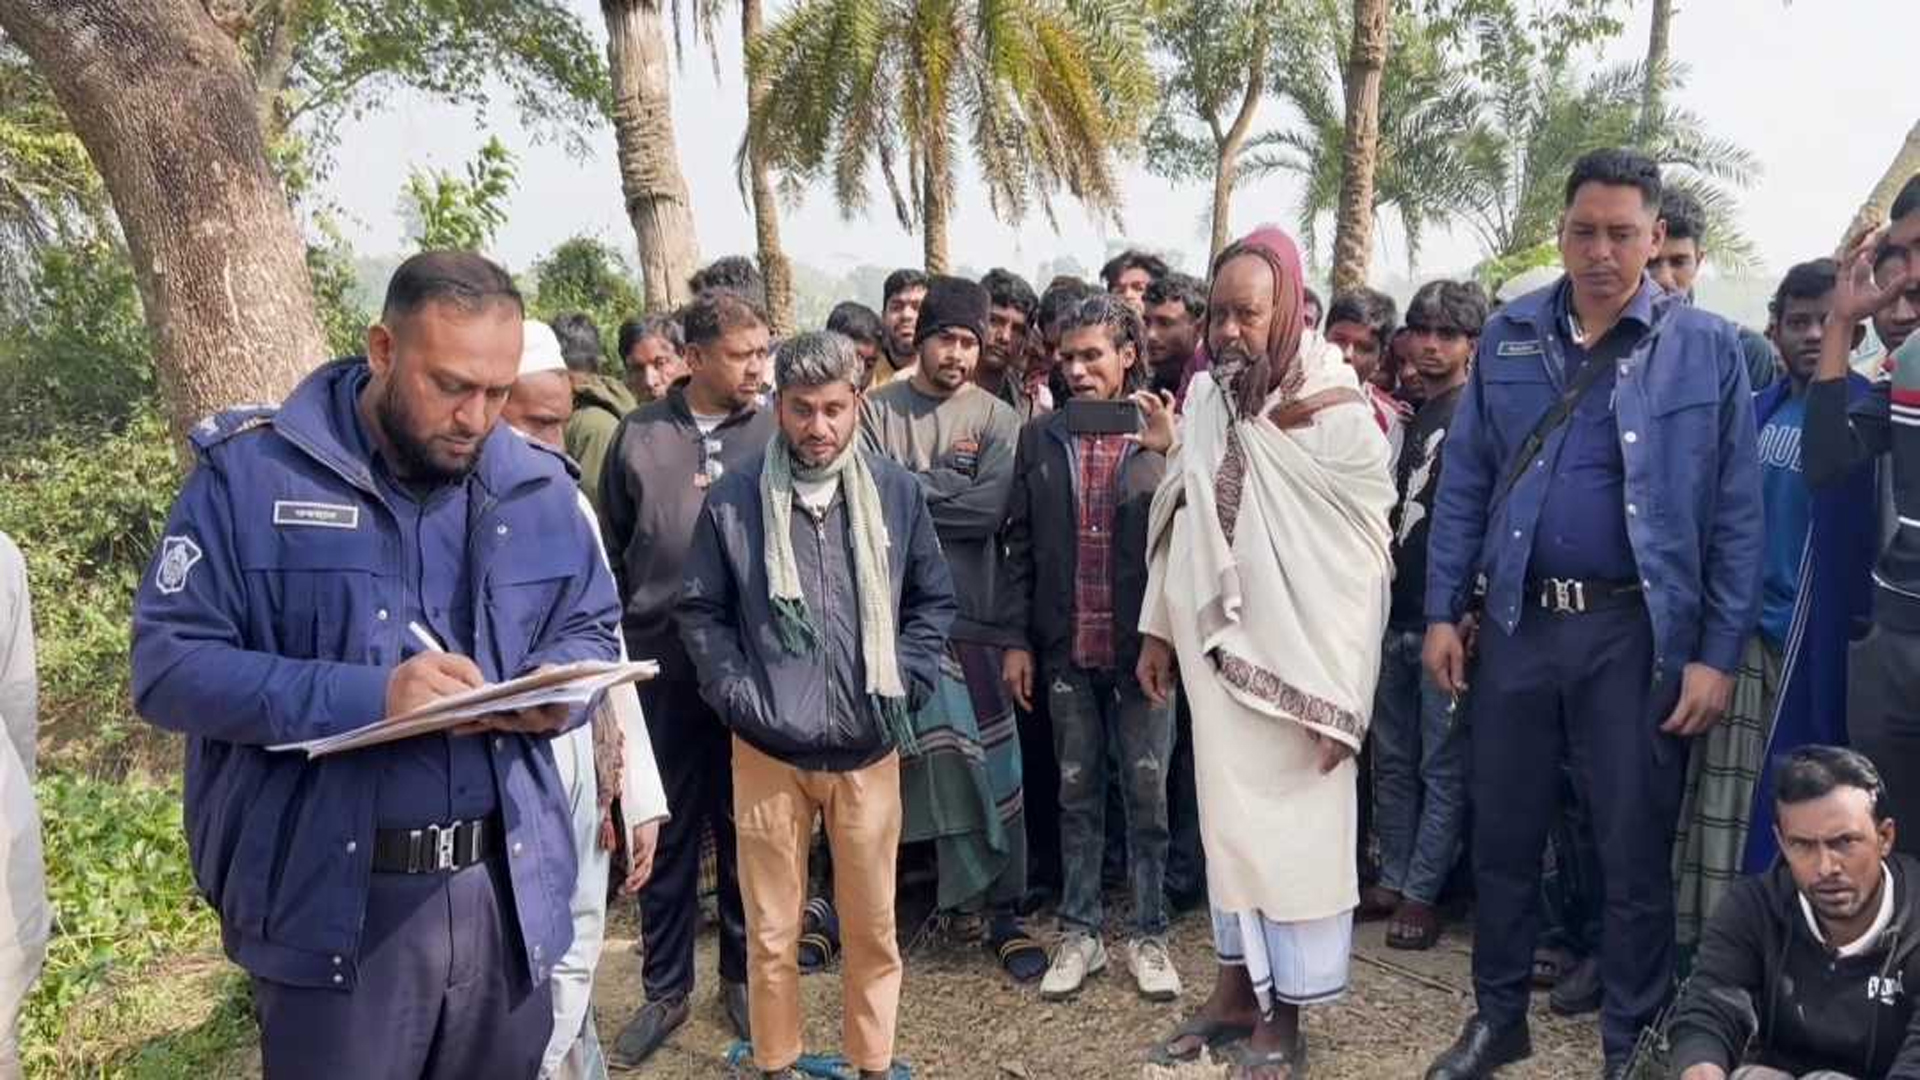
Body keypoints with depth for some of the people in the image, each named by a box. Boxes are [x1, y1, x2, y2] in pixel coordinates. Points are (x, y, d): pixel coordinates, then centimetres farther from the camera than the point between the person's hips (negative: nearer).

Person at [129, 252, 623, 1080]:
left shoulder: (537, 485, 4)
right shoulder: (252, 469, -8)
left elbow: (591, 631, 15)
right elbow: (167, 663, -12)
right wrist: (365, 696, -24)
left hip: (507, 891, 4)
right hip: (331, 903, -4)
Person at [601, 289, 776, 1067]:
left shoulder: (777, 432, -2)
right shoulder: (639, 435, 2)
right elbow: (611, 552, 8)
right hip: (663, 663, 1)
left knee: (745, 827, 12)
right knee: (667, 830, 11)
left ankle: (742, 973, 31)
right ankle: (665, 987, 27)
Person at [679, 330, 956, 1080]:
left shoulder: (896, 492, 1)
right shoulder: (733, 499, -3)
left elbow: (934, 598, 10)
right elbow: (701, 612, 3)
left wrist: (903, 682, 0)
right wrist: (736, 696, -6)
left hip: (870, 747, 1)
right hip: (768, 749, -1)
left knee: (872, 926, 12)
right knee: (773, 931, 10)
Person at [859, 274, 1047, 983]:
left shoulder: (997, 418, 4)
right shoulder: (876, 410, 5)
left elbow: (990, 507, -11)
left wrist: (907, 490, -9)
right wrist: (947, 488, -12)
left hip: (970, 610, 0)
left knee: (988, 760, 3)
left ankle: (1001, 910, 15)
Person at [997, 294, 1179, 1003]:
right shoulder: (1039, 439, 5)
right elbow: (1020, 545, 6)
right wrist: (1016, 639, 3)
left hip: (1143, 647, -2)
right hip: (1066, 651, 2)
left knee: (1148, 797, 8)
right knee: (1077, 795, 12)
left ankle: (1149, 936, 23)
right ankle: (1080, 933, 25)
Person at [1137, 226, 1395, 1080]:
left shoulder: (1336, 414, -12)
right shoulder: (1204, 396, 3)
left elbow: (1363, 554, -11)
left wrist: (1340, 696, -13)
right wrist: (1158, 630, 11)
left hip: (1297, 652, -5)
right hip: (1217, 647, 5)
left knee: (1295, 828, 4)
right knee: (1227, 816, 14)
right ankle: (1236, 986, 29)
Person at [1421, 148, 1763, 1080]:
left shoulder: (1707, 347, -2)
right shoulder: (1506, 336, 5)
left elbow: (1736, 513, -3)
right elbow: (1464, 483, 6)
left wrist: (1717, 653, -7)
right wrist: (1442, 611, 1)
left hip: (1640, 631, -2)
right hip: (1518, 621, 2)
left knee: (1635, 849, 9)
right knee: (1502, 834, 13)